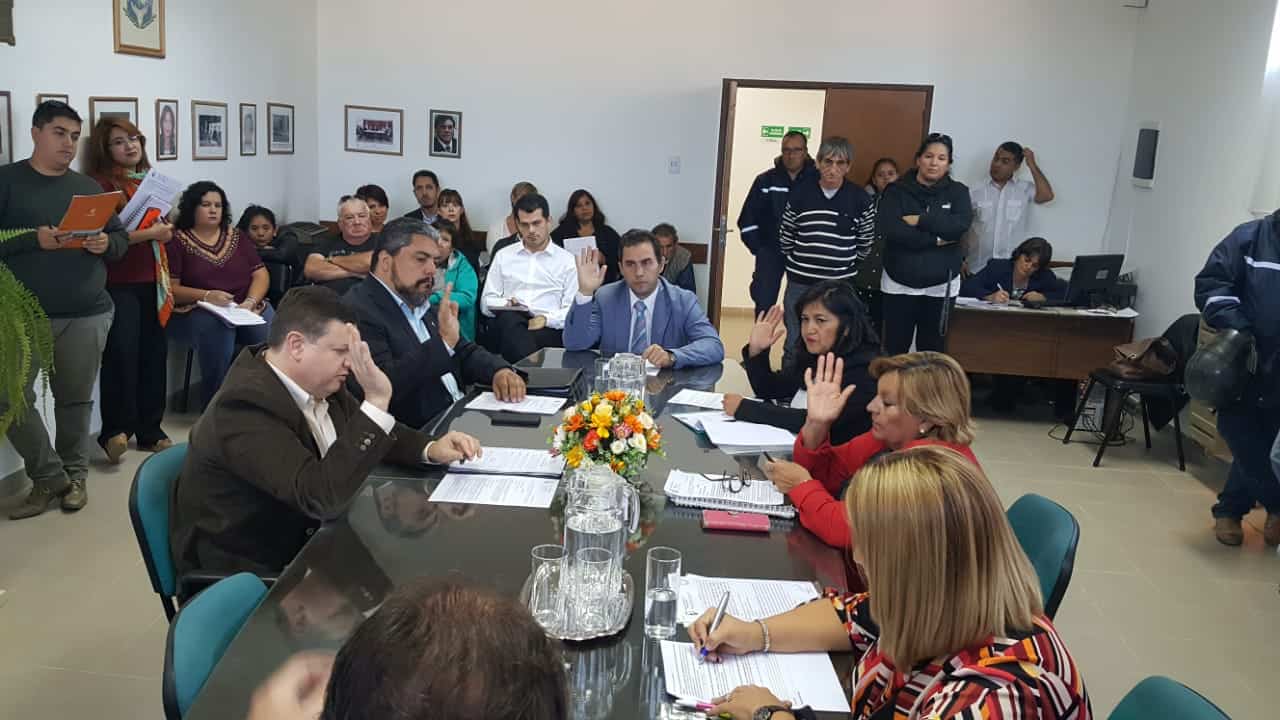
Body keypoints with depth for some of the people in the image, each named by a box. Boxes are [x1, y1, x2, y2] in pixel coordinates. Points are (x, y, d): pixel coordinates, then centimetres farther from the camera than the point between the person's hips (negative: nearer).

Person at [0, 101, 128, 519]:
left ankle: (74, 475, 22)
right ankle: (50, 476, 6)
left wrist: (106, 244, -8)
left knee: (75, 399, 8)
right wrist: (33, 239, -20)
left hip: (87, 314, 2)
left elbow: (122, 240, 13)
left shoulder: (88, 187, 13)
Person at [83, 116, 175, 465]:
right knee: (122, 355, -10)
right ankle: (115, 430, 1)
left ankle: (150, 430, 16)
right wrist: (150, 233, -16)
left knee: (154, 353, 7)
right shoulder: (100, 185, -7)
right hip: (118, 285, -6)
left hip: (150, 281, 6)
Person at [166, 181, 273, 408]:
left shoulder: (235, 236, 15)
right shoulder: (177, 241, 2)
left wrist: (250, 302, -12)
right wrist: (206, 296, -22)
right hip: (195, 311, -3)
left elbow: (261, 274, 8)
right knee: (217, 329, -38)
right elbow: (170, 289, -6)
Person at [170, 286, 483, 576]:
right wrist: (376, 401, -35)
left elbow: (361, 434, 11)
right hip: (249, 571, -7)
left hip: (305, 540, 7)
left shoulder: (316, 382, -5)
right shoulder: (245, 406, -27)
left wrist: (430, 448, -7)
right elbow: (321, 496, -35)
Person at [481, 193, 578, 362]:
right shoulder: (503, 255, 20)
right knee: (509, 318, -36)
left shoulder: (567, 260, 14)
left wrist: (546, 319, -14)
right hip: (507, 323, 2)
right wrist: (505, 304, -7)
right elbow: (486, 302, 17)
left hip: (548, 329, -2)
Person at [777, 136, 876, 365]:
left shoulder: (860, 199, -3)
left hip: (840, 285, 0)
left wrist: (848, 265, 10)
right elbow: (785, 236, 8)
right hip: (800, 283, 1)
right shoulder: (799, 192, -2)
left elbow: (866, 241, 8)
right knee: (794, 343, 9)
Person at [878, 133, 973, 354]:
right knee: (894, 351, 4)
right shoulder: (896, 190, -1)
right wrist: (935, 240, -16)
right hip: (899, 284, -1)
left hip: (941, 286, 1)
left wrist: (918, 220, -16)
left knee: (932, 353, 9)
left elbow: (961, 224, -15)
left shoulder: (957, 192, 4)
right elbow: (887, 227, -18)